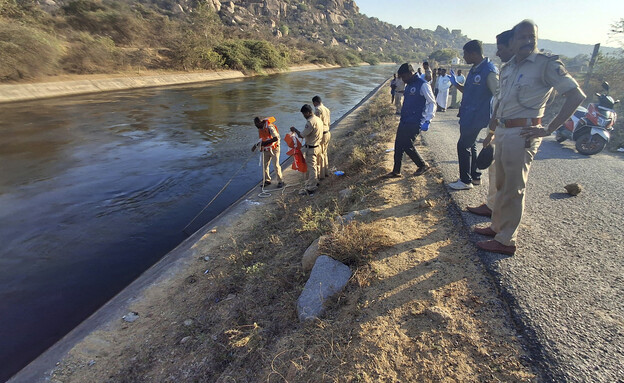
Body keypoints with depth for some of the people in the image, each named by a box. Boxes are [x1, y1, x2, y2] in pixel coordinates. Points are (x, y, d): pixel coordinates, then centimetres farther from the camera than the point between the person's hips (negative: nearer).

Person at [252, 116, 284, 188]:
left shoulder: (269, 127, -23)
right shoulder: (260, 128, 4)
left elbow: (276, 138, -30)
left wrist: (265, 143, -30)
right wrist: (256, 145, 2)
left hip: (274, 149, -8)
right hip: (266, 149, 8)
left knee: (276, 165, -6)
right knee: (264, 165, 8)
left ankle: (280, 181, 7)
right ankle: (267, 180, 22)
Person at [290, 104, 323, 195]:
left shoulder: (310, 122, -24)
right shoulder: (318, 119, 6)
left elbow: (301, 135, -23)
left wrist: (294, 129, -7)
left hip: (311, 148, -9)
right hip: (318, 146, 9)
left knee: (311, 168, -3)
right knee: (315, 166, 21)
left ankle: (310, 188, 4)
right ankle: (315, 182, 36)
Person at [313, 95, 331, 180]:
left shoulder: (318, 110, -17)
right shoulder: (326, 109, 10)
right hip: (327, 133, 9)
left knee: (320, 155, 1)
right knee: (324, 153, 19)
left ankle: (321, 175, 8)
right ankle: (326, 172, 27)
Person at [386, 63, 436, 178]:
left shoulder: (423, 85, -11)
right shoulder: (409, 86, 16)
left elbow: (432, 103, -11)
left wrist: (427, 120, -20)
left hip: (414, 123, -9)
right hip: (404, 121, 9)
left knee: (407, 145, -10)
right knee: (398, 145, 6)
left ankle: (423, 165, 12)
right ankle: (396, 171, 14)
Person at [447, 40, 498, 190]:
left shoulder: (489, 71, -17)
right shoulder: (474, 69, 12)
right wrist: (456, 83, 11)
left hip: (476, 117, -10)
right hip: (468, 116, 10)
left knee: (463, 146, -4)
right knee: (470, 145, 16)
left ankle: (466, 181, 7)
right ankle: (475, 176, 29)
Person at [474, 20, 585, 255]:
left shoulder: (546, 64, -7)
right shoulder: (507, 68, 13)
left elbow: (576, 95, -10)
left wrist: (549, 129, -15)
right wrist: (491, 131, 21)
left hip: (522, 134, -7)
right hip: (503, 132, 8)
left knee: (514, 189, -2)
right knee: (501, 184, 16)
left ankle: (506, 241, 8)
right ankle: (497, 226, 31)